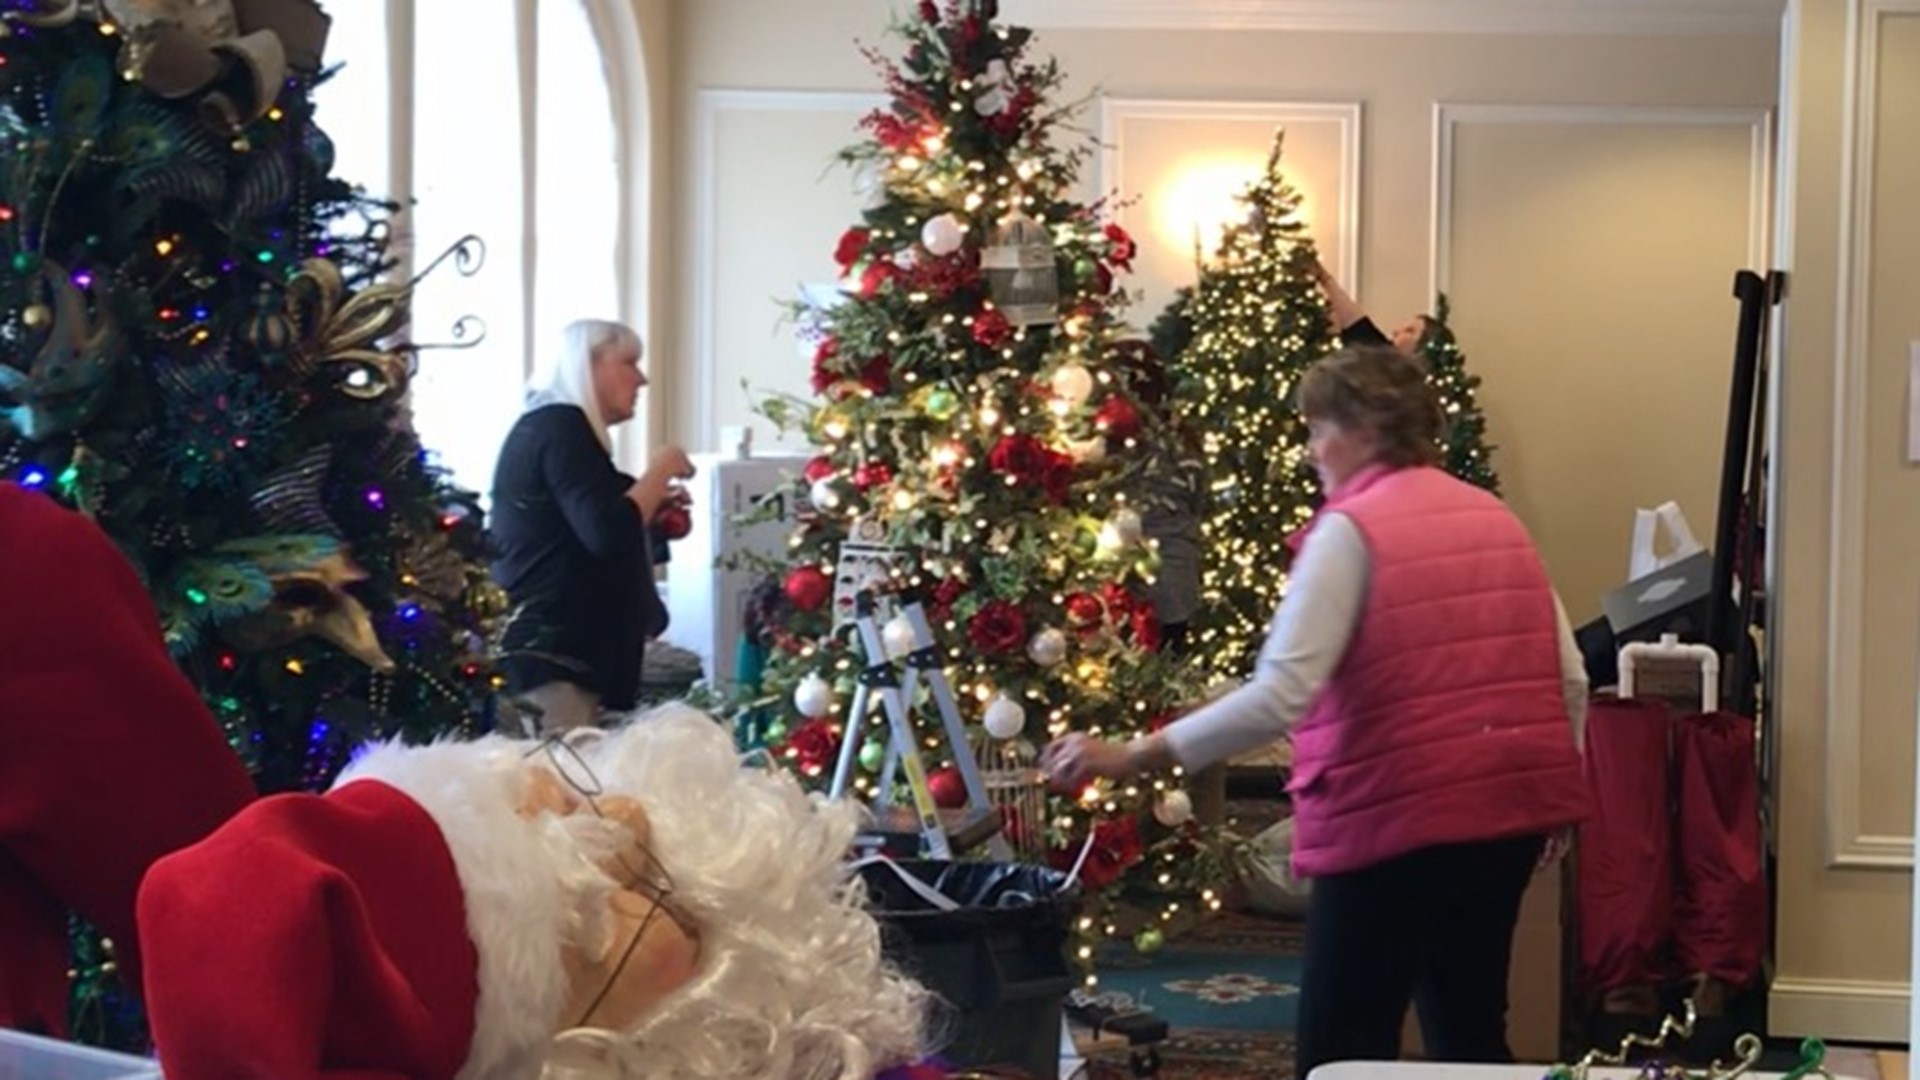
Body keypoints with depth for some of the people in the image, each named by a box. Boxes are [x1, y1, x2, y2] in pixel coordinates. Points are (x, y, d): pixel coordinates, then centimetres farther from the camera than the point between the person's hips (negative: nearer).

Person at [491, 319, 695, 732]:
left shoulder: (549, 426, 23)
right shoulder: (561, 427, -9)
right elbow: (608, 535, -21)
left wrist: (654, 506, 19)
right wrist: (660, 471, -7)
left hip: (556, 648, 11)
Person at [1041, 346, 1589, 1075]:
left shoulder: (1352, 529, -11)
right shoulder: (1496, 519, 12)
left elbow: (1279, 696, -20)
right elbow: (1570, 680, 11)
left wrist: (1130, 757, -19)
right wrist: (1548, 784, 24)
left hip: (1400, 814, -8)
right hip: (1509, 801, 8)